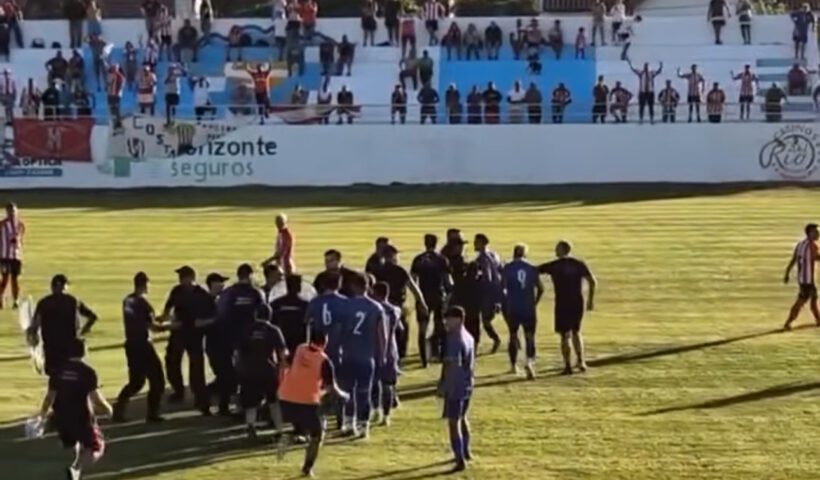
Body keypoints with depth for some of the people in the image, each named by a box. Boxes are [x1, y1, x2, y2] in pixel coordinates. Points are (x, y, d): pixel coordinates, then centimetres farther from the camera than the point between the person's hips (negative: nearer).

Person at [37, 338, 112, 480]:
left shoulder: (58, 371, 2)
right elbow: (95, 397, -12)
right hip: (82, 416, -5)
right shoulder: (87, 372, -10)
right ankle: (76, 468, -19)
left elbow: (50, 396, 3)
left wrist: (42, 415, 14)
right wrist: (107, 408, 6)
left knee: (77, 446, 32)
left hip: (62, 417, 5)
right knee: (96, 448, 4)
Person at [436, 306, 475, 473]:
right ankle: (465, 452, 40)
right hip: (467, 386, 10)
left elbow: (453, 366, -23)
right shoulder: (469, 337, 10)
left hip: (455, 387, -10)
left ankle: (460, 460, -11)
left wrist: (443, 386, -19)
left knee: (453, 422, -8)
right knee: (462, 418, 25)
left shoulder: (454, 339, -19)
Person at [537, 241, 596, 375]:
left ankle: (568, 366, 0)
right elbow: (592, 281, 2)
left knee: (565, 335, 2)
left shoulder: (553, 266, -6)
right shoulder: (579, 264, 4)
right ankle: (581, 362, 17)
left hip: (562, 304, -4)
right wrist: (591, 299, 10)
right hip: (578, 303, 4)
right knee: (576, 332, 20)